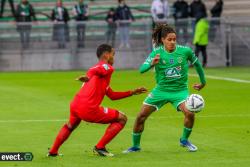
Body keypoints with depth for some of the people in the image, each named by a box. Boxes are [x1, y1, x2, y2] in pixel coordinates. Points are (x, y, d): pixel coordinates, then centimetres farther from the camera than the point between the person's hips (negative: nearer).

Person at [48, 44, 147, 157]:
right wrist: (89, 77, -39)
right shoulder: (107, 67, 2)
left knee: (70, 126, 39)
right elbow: (94, 70, -23)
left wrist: (132, 92, 34)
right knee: (122, 119, 2)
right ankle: (100, 147, 1)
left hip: (75, 105, 9)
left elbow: (112, 95, 32)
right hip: (88, 109, -9)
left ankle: (53, 152, 39)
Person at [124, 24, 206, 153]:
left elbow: (197, 64, 10)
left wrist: (203, 82, 18)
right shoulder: (157, 53, -10)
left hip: (179, 90, -1)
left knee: (189, 113, -25)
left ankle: (184, 140, 3)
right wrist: (151, 64, -40)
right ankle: (135, 146, 18)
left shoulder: (185, 51, -9)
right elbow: (142, 69, -19)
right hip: (161, 90, 1)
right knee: (141, 116, -3)